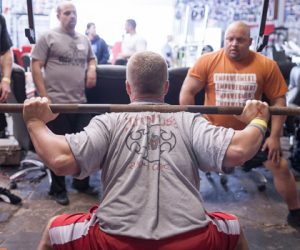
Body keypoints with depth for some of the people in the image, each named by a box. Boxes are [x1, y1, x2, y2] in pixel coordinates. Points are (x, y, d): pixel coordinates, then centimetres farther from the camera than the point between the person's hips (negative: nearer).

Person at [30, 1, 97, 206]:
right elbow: (36, 66, -6)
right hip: (57, 103, -5)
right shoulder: (48, 37, -3)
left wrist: (92, 69, 6)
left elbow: (91, 58, 31)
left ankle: (82, 183, 32)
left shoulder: (84, 39, 14)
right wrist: (44, 96, -12)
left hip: (81, 102, 6)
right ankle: (58, 189, 22)